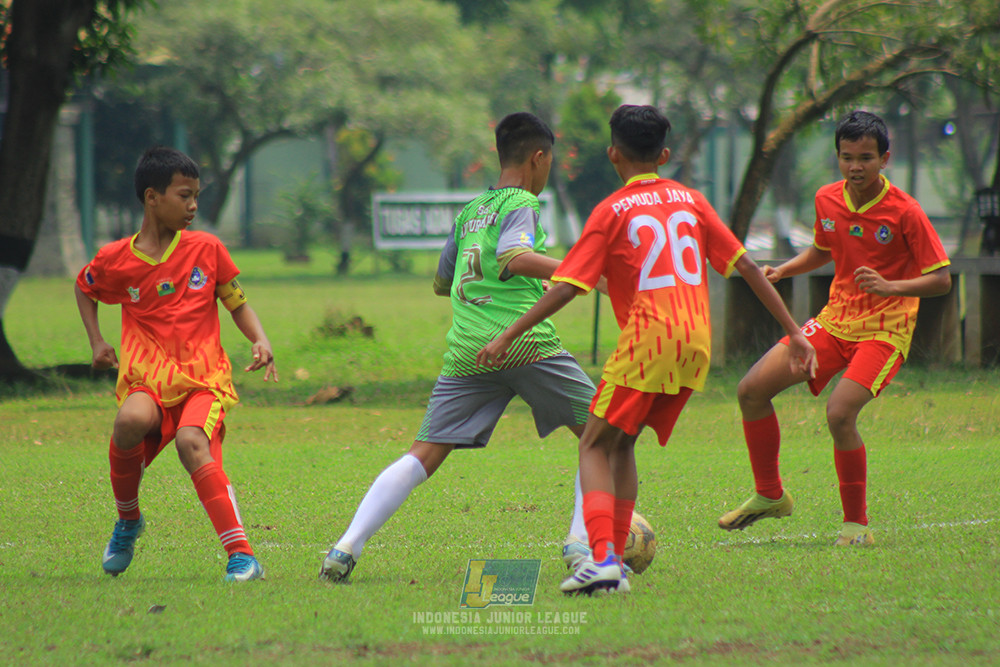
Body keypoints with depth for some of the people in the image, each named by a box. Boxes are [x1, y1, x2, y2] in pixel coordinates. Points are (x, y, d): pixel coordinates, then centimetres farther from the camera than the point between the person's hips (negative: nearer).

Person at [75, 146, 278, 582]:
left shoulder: (207, 250, 5)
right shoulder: (115, 260, 5)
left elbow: (238, 305, 14)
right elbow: (84, 288, 27)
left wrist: (260, 341, -6)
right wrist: (96, 341, 13)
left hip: (204, 378, -1)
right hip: (147, 379, 1)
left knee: (191, 441, -33)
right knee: (131, 422, -34)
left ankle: (242, 557, -37)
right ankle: (128, 521, -3)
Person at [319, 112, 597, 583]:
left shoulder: (469, 212, 24)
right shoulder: (521, 203, 4)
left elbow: (441, 282, 35)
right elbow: (514, 257, -17)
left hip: (465, 351, 6)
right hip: (524, 343, -6)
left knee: (423, 456, 2)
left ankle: (347, 547, -12)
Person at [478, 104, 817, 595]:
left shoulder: (612, 211, 1)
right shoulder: (690, 200, 16)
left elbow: (567, 287, -7)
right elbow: (746, 267, 14)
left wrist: (507, 337, -4)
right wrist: (794, 333, 17)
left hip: (648, 336, -6)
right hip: (697, 339, 6)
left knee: (596, 445, -1)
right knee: (622, 444, 19)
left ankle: (602, 558, -21)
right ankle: (614, 556, 14)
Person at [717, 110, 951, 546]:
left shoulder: (904, 212, -15)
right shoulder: (827, 200, 2)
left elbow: (941, 280, -13)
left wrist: (890, 287, -28)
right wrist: (781, 271, 5)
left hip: (884, 330, -6)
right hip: (834, 321, 6)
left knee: (840, 412, -27)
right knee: (752, 390, -2)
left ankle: (856, 523, -10)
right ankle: (770, 495, 18)